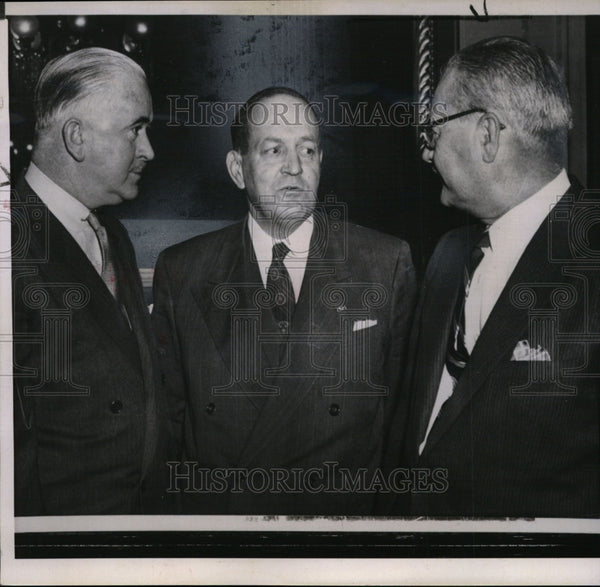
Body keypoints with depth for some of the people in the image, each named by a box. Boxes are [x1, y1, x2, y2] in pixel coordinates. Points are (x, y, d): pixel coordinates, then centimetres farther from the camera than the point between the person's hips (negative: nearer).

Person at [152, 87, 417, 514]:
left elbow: (403, 396, -3)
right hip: (217, 507, 1)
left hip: (343, 510, 0)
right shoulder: (180, 271, -2)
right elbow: (169, 407, 1)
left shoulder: (389, 264, -4)